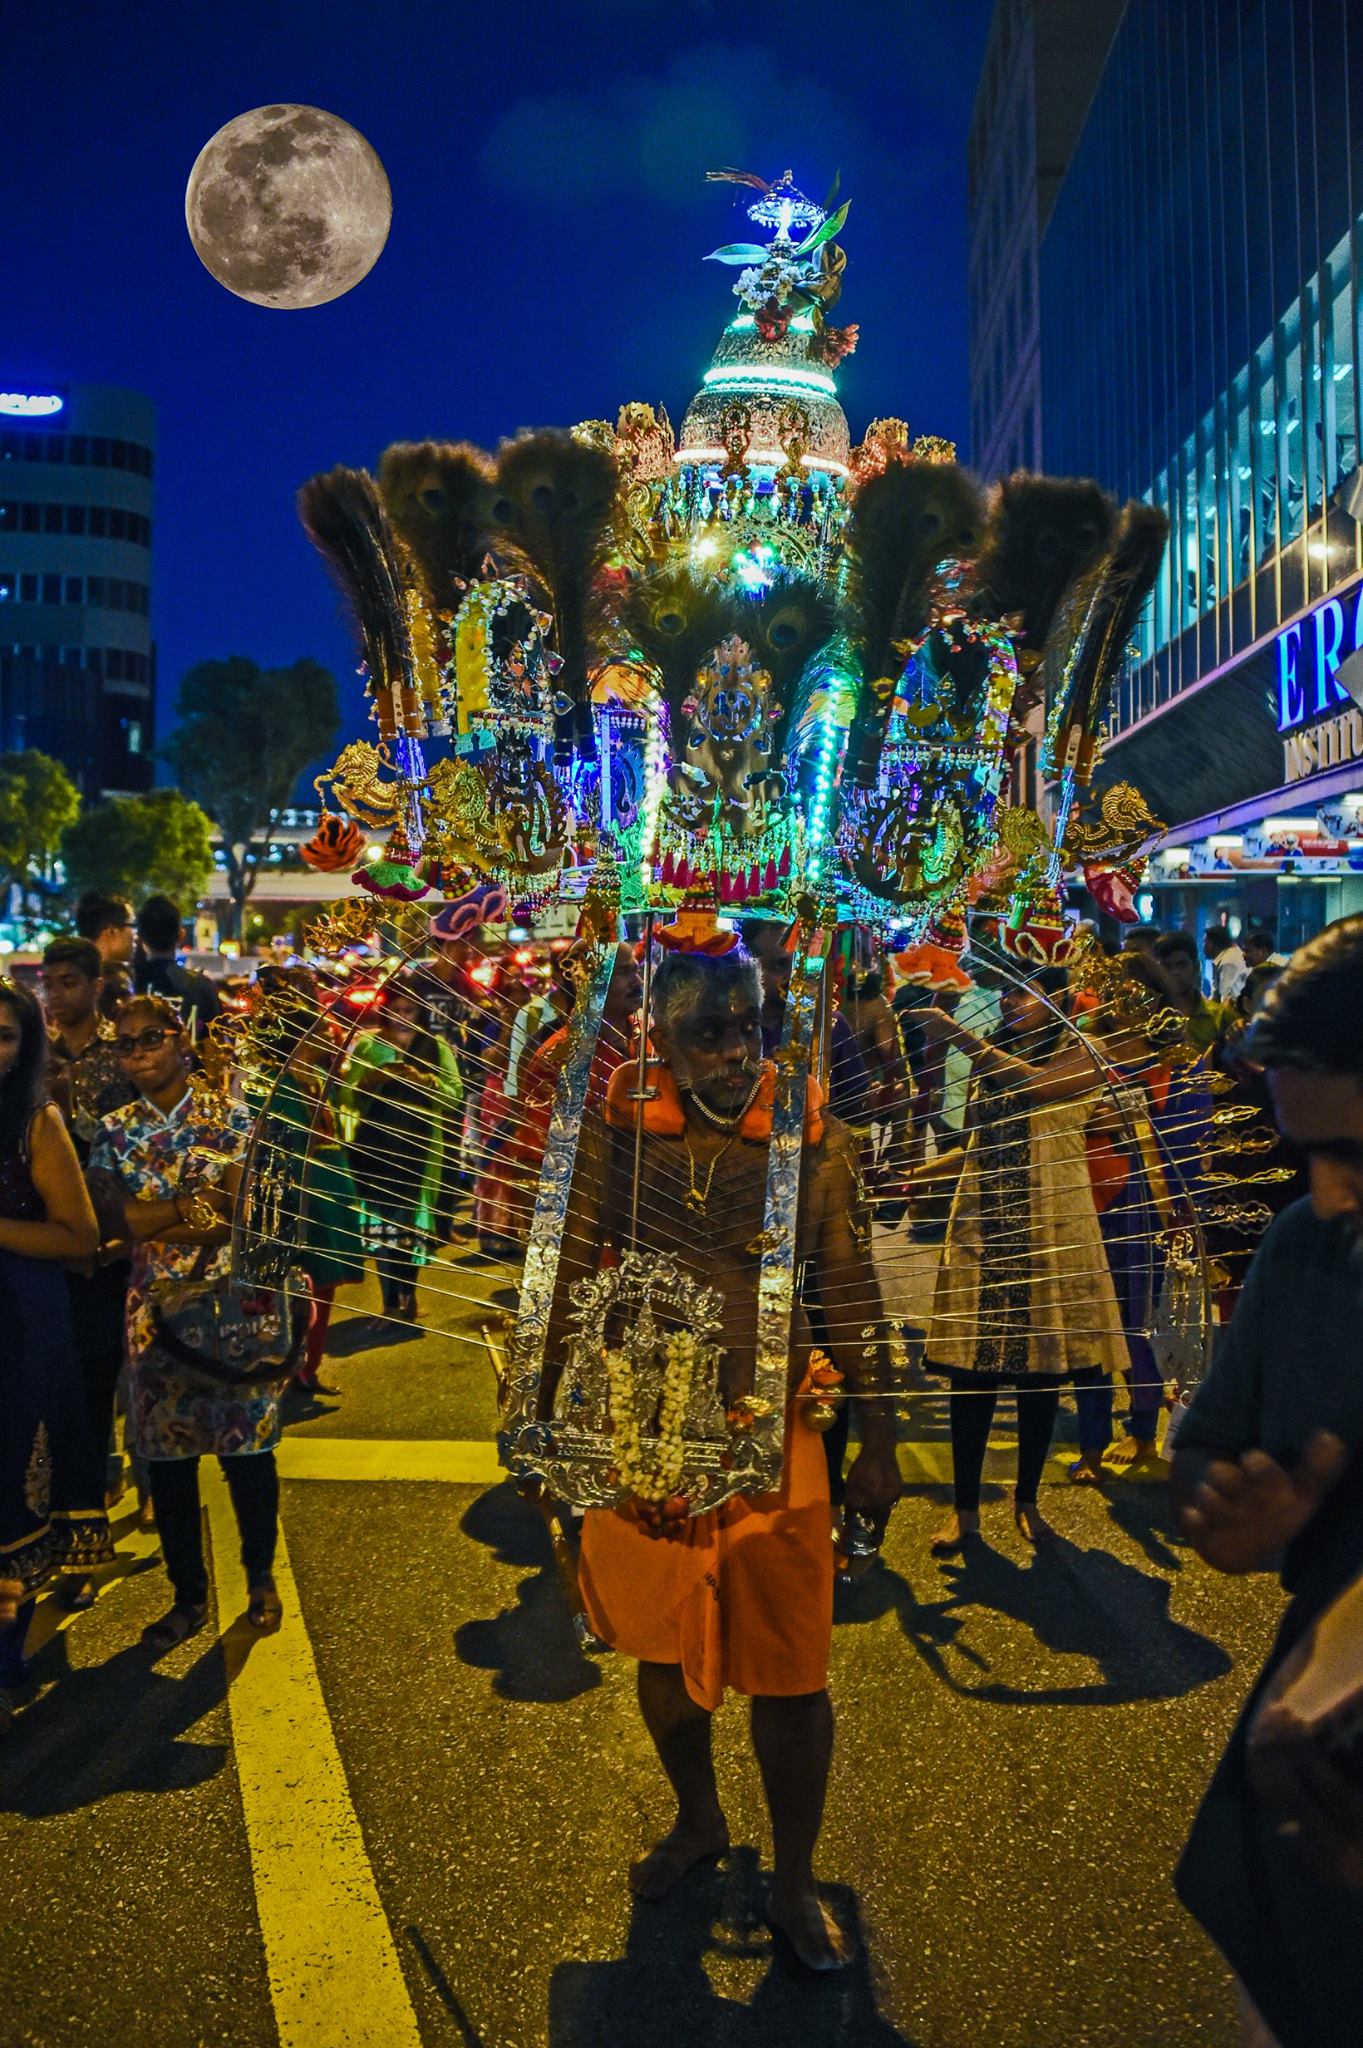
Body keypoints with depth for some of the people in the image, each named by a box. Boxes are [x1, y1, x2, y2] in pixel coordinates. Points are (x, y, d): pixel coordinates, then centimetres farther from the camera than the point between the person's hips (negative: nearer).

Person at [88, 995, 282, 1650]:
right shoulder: (113, 1134, 5)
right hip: (155, 1317, 2)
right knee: (167, 1459, 9)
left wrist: (154, 1223, -16)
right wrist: (200, 1202, -16)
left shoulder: (230, 1120, -2)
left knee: (248, 1450, 6)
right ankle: (189, 1596, 27)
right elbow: (118, 1221, -8)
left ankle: (262, 1579, 28)